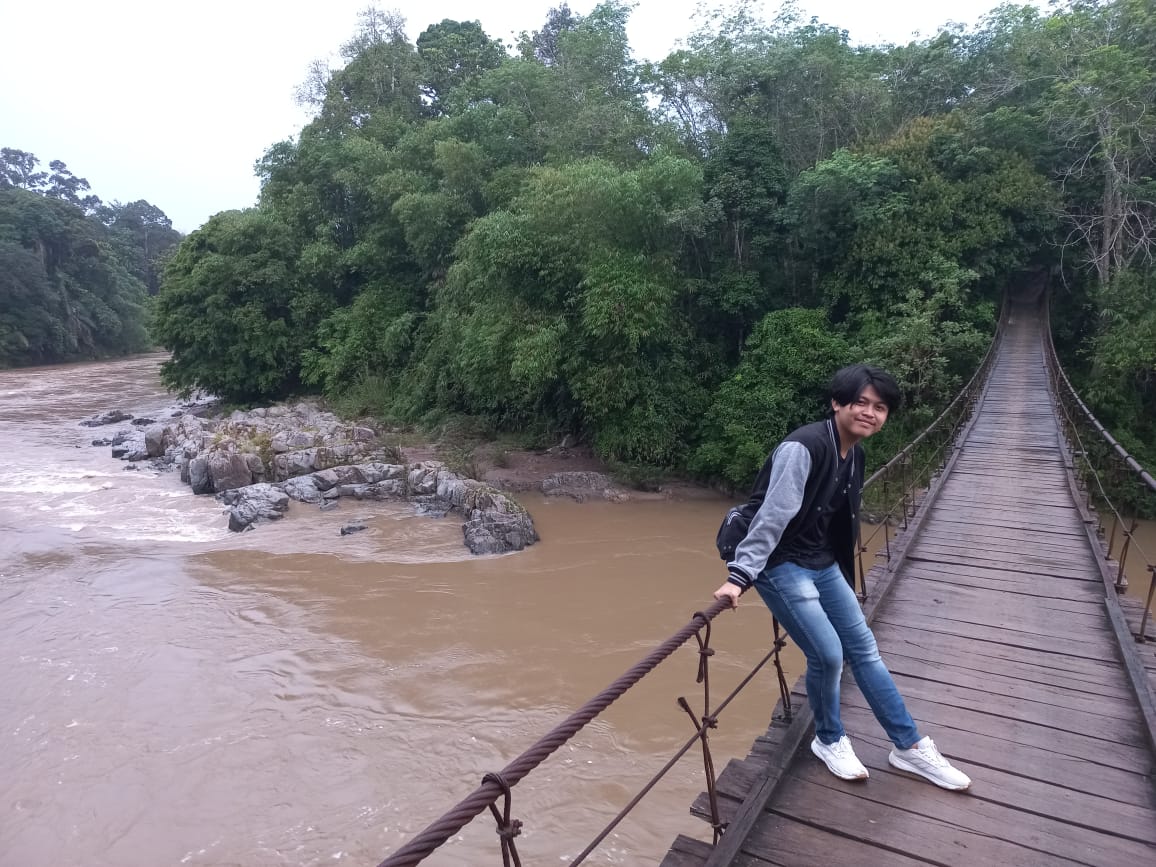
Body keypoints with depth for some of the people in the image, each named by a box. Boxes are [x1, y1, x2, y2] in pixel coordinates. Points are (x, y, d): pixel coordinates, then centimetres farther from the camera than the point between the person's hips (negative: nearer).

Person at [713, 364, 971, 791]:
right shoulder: (803, 448, -23)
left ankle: (909, 746, 27)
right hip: (781, 565, -8)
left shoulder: (854, 454, 5)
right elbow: (771, 516, -28)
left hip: (823, 563, 9)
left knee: (864, 648, 12)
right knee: (828, 654, -7)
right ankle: (829, 740, 22)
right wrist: (740, 574, -31)